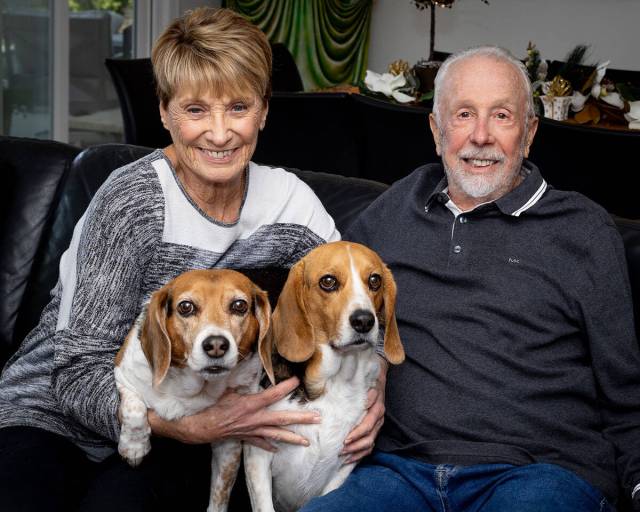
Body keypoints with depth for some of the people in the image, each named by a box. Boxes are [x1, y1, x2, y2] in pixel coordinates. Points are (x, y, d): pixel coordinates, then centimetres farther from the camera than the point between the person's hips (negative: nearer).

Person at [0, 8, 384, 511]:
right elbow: (80, 375, -19)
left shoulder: (289, 201, -5)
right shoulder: (133, 200, -17)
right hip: (54, 411, -2)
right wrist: (194, 425, -35)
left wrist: (371, 394, -18)